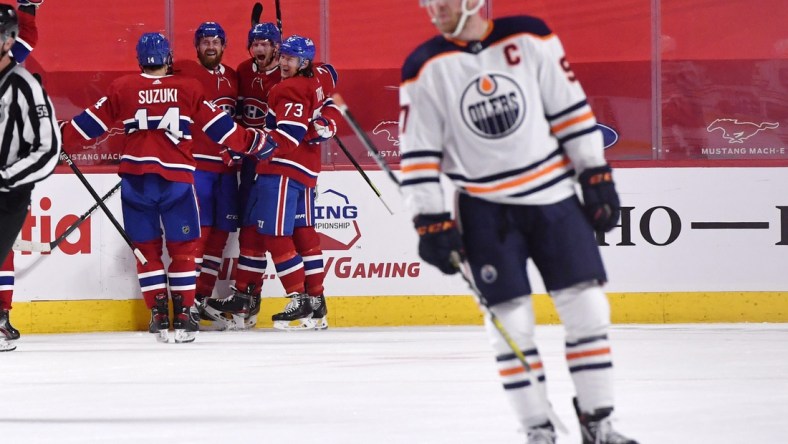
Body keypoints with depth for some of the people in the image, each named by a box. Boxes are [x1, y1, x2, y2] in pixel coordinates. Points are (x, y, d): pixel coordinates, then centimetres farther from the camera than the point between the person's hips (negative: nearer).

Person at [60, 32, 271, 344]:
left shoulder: (122, 88, 4)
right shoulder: (188, 88, 4)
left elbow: (92, 123, 8)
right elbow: (217, 125, 7)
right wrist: (252, 142, 19)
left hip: (136, 177, 1)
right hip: (177, 177, -1)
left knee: (147, 247, 9)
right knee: (182, 247, 8)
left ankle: (159, 314, 4)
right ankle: (183, 315, 4)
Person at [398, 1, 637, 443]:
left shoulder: (530, 39, -5)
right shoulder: (425, 69, -5)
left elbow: (571, 107, 1)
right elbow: (418, 153, -3)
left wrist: (597, 175, -1)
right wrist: (431, 223, -8)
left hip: (554, 196, 1)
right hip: (486, 211, -1)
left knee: (587, 307, -1)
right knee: (511, 322, -4)